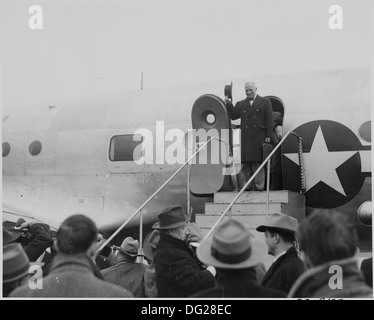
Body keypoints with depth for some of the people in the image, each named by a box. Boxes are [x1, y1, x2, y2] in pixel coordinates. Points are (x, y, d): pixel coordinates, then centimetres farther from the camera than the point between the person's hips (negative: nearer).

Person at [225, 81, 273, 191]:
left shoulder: (265, 102, 8)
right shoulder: (240, 104, 18)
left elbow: (269, 120, 2)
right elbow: (234, 116, 9)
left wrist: (268, 136, -5)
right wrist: (229, 104, -3)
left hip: (259, 138, -3)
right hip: (245, 140, 3)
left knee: (258, 162, -1)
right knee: (245, 163, 1)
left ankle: (259, 186, 2)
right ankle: (246, 187, 4)